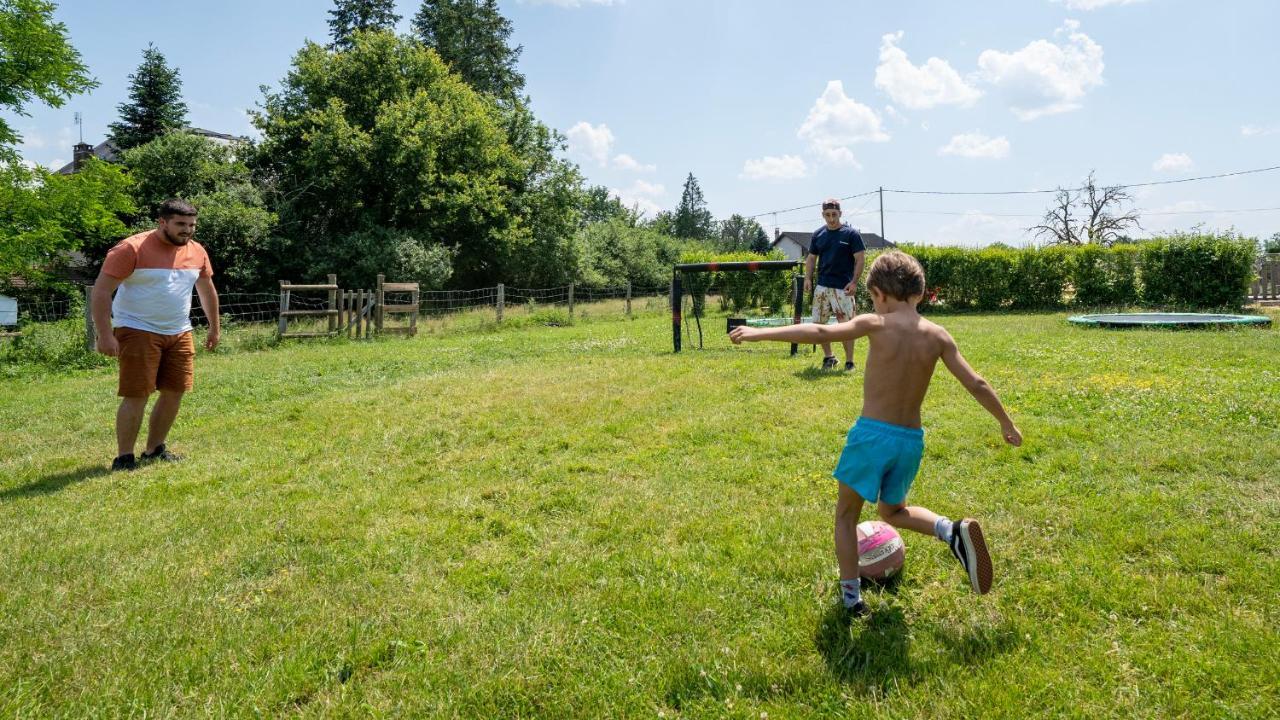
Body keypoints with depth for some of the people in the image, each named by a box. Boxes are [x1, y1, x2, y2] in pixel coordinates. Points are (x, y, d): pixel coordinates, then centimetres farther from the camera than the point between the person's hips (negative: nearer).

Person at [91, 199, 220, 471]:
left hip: (179, 334, 6)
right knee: (136, 396, -8)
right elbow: (101, 290, -14)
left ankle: (154, 450, 21)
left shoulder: (197, 252, 6)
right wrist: (105, 334, -19)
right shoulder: (131, 249, -13)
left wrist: (214, 327, 22)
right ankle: (124, 457, 3)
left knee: (175, 392, 7)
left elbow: (207, 290, 21)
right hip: (138, 333, -6)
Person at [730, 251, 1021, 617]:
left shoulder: (877, 324, -10)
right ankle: (953, 530, 3)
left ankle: (851, 596, 16)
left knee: (846, 515, 17)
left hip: (872, 434, -4)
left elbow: (821, 332, -21)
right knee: (892, 511, 28)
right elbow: (976, 384, 4)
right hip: (911, 440, 5)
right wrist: (1006, 423, 17)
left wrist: (760, 333, -19)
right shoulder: (937, 335, 1)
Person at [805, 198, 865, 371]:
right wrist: (808, 278, 2)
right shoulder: (818, 235, 10)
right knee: (819, 324, 6)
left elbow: (860, 259, -5)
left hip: (843, 287, -4)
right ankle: (828, 357, 22)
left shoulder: (851, 234, -3)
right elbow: (811, 258, 16)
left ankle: (849, 362, 7)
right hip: (822, 287, 5)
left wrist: (854, 282, -14)